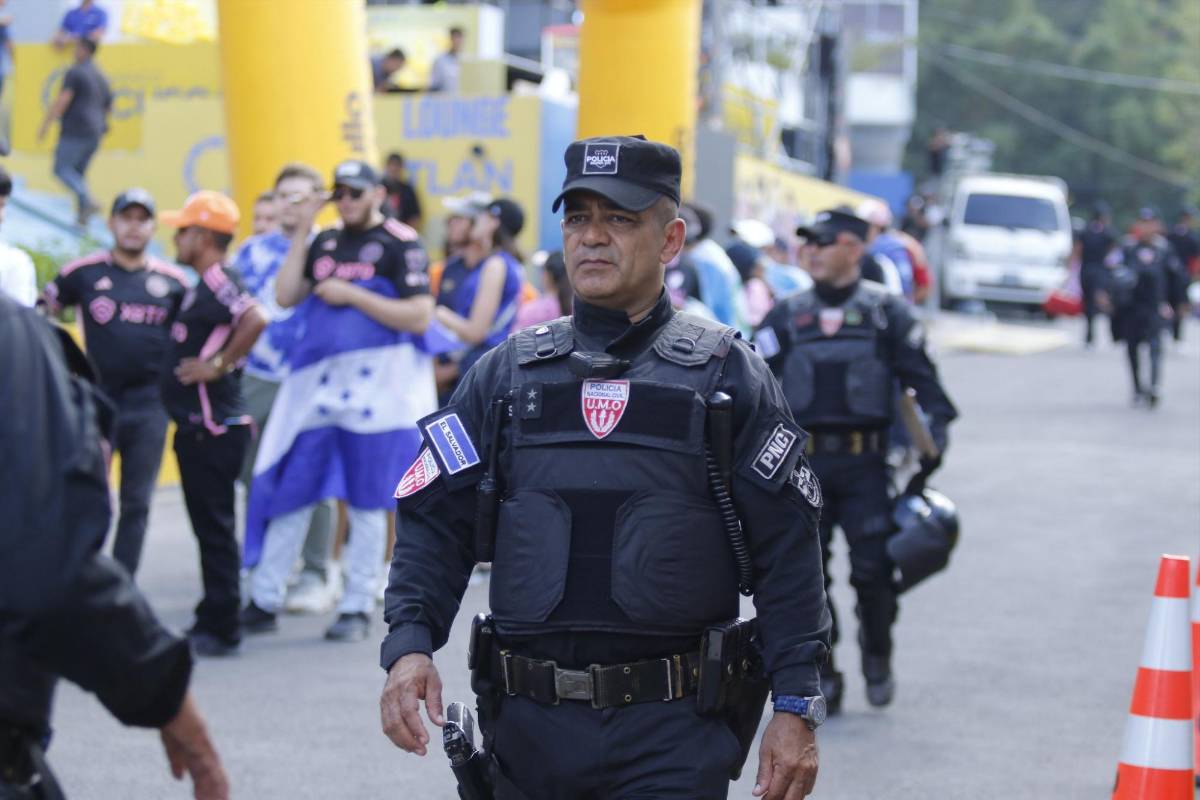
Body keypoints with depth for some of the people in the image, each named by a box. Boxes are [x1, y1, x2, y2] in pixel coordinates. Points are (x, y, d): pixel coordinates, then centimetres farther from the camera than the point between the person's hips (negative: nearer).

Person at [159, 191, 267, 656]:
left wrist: (218, 365, -24)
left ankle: (219, 629, -3)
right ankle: (212, 622, 21)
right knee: (208, 525, 14)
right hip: (197, 424, 10)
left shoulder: (218, 280, -16)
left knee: (214, 525, -6)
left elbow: (255, 321, -32)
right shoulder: (204, 285, 15)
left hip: (213, 426, -10)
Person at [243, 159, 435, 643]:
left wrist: (352, 295, -14)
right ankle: (263, 601, 14)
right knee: (289, 489, 6)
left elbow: (419, 316, -13)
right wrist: (301, 232, 3)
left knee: (367, 502, 2)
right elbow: (285, 296, 7)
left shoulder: (400, 244, -5)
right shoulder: (325, 243, 15)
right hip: (316, 382, 5)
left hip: (375, 384, -5)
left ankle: (358, 608, 11)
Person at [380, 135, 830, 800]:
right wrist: (408, 644, -12)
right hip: (530, 723, 3)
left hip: (672, 729, -3)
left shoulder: (726, 374, 1)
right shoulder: (504, 375, 9)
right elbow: (434, 525, 6)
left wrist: (796, 708, -5)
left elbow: (786, 551, 0)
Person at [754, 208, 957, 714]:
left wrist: (934, 434, -3)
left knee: (873, 568, -6)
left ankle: (877, 656, 20)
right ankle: (821, 675, 12)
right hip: (803, 462, 2)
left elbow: (921, 378, 6)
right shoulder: (787, 317, 8)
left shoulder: (887, 313, 2)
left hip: (865, 463, -2)